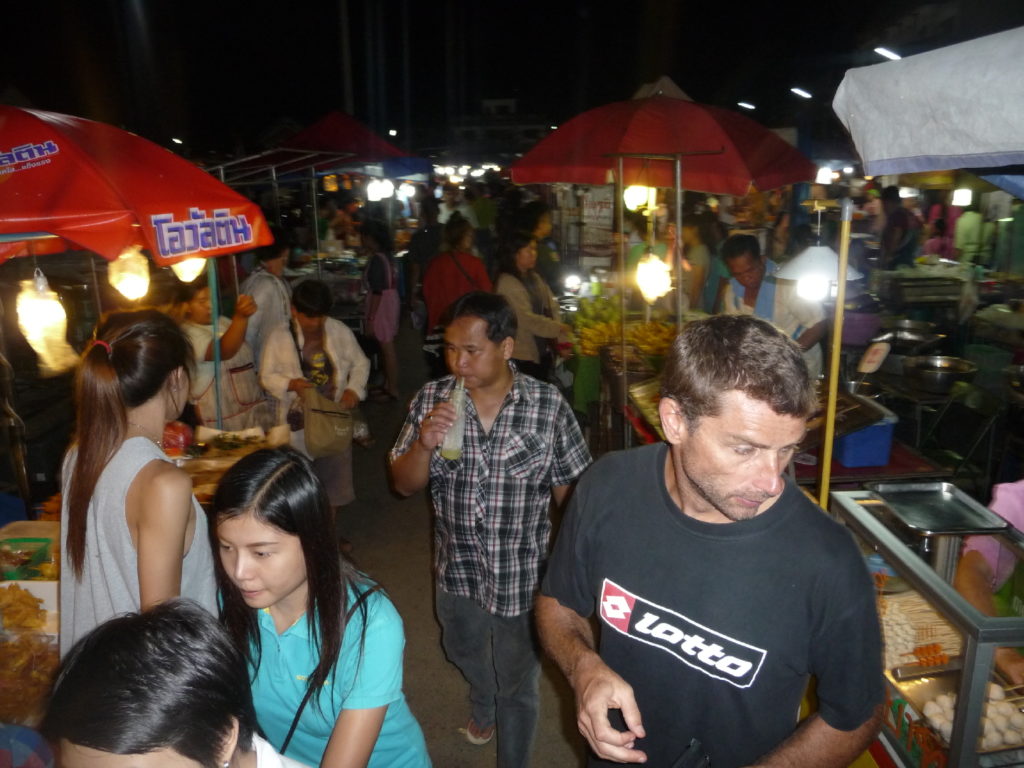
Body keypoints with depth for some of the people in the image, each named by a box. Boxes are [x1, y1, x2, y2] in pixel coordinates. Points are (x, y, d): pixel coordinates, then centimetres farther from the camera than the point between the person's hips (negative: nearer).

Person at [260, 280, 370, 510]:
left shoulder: (340, 331, 0)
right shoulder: (280, 337, -4)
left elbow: (360, 363, 8)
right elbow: (266, 376, -1)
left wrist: (354, 389, -10)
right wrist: (290, 384, -21)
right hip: (298, 421, -2)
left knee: (334, 473, 12)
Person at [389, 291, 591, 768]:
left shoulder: (549, 406, -20)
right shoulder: (431, 400, -11)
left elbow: (570, 492, -10)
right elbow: (404, 485, -6)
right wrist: (424, 444, -26)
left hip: (522, 574, -4)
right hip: (457, 569, 4)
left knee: (517, 687, 16)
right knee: (463, 653, 32)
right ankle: (483, 704, 65)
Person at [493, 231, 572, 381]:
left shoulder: (535, 278, 11)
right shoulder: (507, 283, -14)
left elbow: (552, 309, 8)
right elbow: (526, 319, -20)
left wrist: (562, 340, -3)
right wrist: (558, 328, -16)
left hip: (542, 352, 8)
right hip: (521, 356, -8)